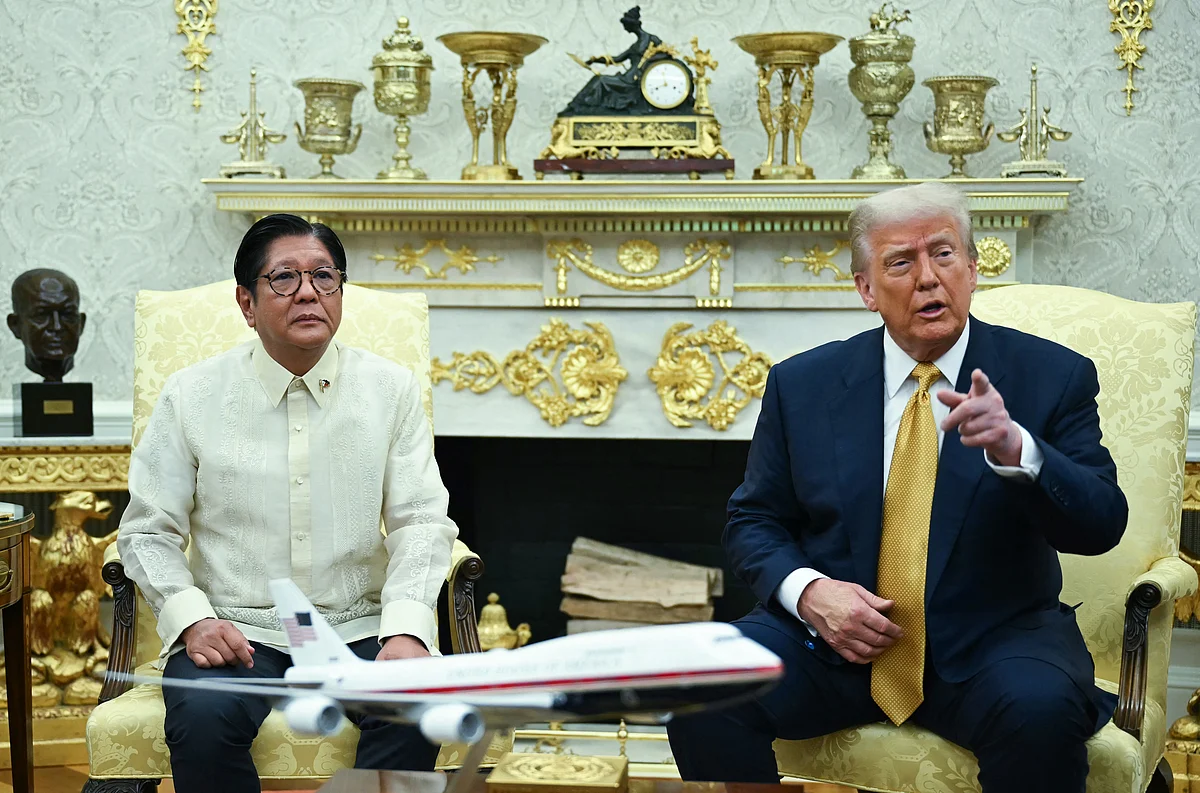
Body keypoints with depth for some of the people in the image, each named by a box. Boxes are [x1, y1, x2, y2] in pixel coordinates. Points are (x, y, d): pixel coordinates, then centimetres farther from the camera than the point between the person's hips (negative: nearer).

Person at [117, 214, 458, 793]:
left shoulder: (392, 389, 5)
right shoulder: (191, 396, 3)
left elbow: (421, 521, 1)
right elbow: (149, 531, 5)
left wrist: (406, 629, -16)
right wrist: (192, 618, -13)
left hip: (359, 628, 1)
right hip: (236, 630, 0)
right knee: (203, 718, -32)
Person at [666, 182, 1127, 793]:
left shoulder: (1053, 376, 1)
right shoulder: (802, 385, 6)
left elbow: (1101, 525, -7)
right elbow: (755, 521, 11)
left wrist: (1014, 450, -27)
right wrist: (807, 590, -11)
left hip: (992, 642, -1)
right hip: (835, 633, 1)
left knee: (1040, 708, -34)